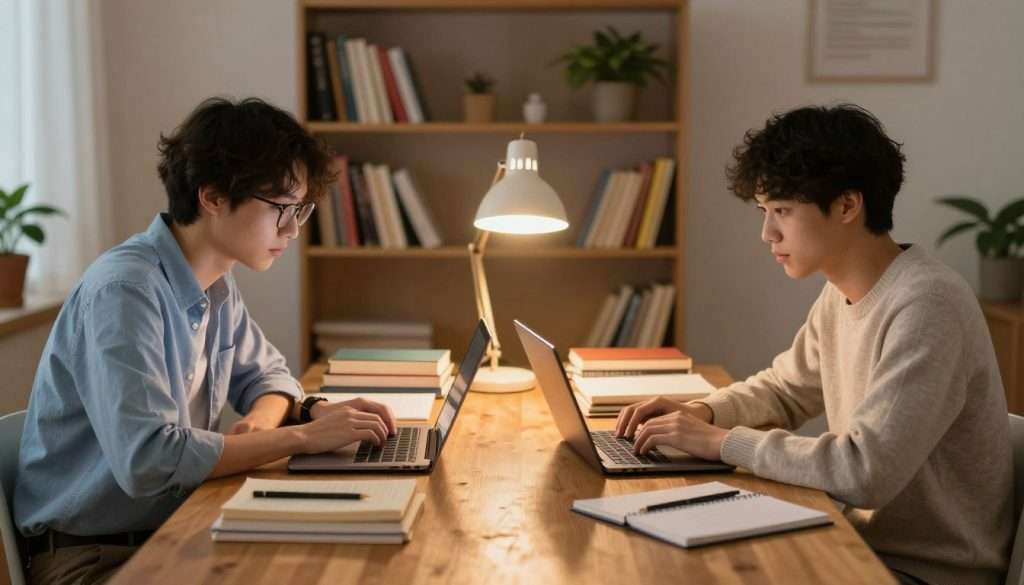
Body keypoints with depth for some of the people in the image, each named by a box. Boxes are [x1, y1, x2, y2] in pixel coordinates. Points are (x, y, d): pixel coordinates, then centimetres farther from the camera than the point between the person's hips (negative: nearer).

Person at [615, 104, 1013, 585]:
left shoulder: (926, 307, -24)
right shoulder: (840, 294, 3)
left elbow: (865, 471, -30)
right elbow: (786, 388, 18)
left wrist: (721, 441, -22)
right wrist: (702, 412, 0)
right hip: (866, 542, 7)